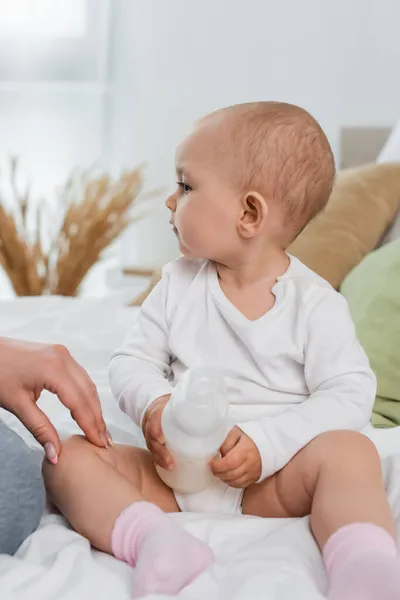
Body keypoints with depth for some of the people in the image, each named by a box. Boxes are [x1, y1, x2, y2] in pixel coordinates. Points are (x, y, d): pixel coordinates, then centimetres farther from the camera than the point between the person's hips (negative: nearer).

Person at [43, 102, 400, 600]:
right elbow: (131, 361, 8)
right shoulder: (178, 285, 6)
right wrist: (152, 405, -16)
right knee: (70, 457, -17)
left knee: (350, 450, -30)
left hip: (269, 482, -3)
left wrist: (266, 444, -21)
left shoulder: (314, 303, -5)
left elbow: (350, 393, -9)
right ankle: (154, 538, -41)